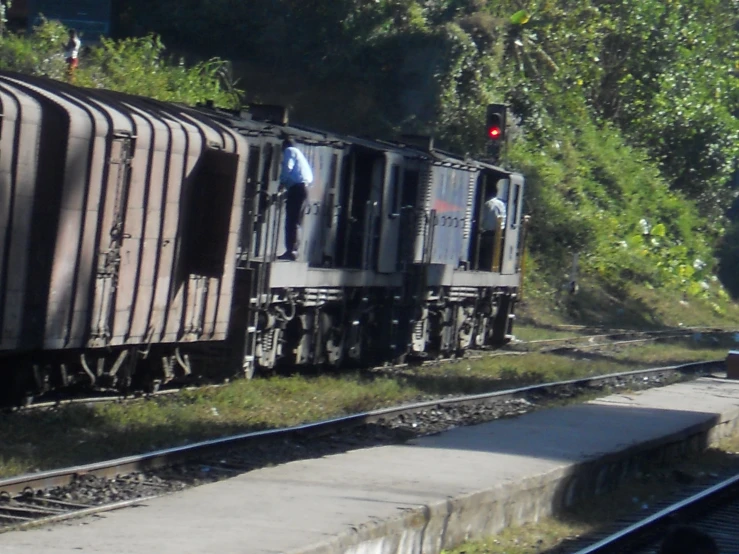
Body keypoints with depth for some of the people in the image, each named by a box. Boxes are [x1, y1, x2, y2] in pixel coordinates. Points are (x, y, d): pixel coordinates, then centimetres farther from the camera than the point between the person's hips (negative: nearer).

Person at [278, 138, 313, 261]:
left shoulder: (289, 151, 6)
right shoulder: (299, 153, 29)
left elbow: (287, 167, -13)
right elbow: (310, 176, 23)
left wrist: (282, 182, 1)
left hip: (296, 187, -9)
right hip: (304, 187, 9)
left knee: (291, 221, -12)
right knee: (295, 222, 9)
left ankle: (290, 251, -19)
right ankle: (293, 250, 7)